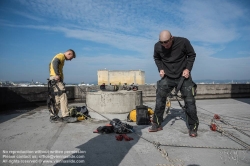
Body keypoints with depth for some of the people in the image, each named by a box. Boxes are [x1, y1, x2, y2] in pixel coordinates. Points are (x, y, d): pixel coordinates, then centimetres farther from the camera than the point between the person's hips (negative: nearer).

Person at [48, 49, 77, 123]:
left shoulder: (60, 56, 26)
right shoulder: (61, 56, -4)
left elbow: (51, 64, 24)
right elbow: (55, 62, -23)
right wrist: (57, 74, -26)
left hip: (55, 79, 10)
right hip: (56, 79, -10)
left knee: (58, 98, 10)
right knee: (63, 96, -14)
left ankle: (53, 116, 14)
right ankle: (65, 116, -15)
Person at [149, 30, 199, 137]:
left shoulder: (183, 42, -16)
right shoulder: (157, 46, -9)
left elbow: (192, 55, 0)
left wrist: (188, 68, -13)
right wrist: (160, 69, -3)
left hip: (183, 76, -1)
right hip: (167, 77, 2)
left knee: (190, 102, -3)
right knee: (159, 100, -3)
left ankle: (193, 128, 10)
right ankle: (157, 124, 12)